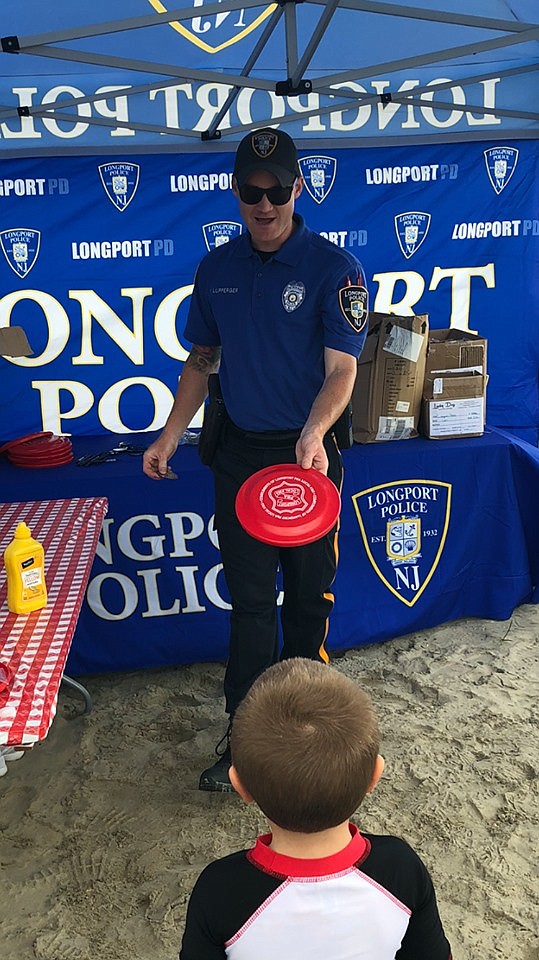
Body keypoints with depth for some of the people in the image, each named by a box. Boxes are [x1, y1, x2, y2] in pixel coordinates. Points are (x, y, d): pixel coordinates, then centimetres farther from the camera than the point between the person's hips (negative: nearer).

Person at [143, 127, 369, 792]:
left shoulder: (334, 268, -7)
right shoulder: (216, 268, 7)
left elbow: (341, 370, -13)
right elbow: (201, 361, 14)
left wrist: (313, 433, -31)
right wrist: (170, 436, 6)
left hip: (308, 453, -2)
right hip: (239, 452, 3)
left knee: (308, 597, 11)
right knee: (249, 600, 7)